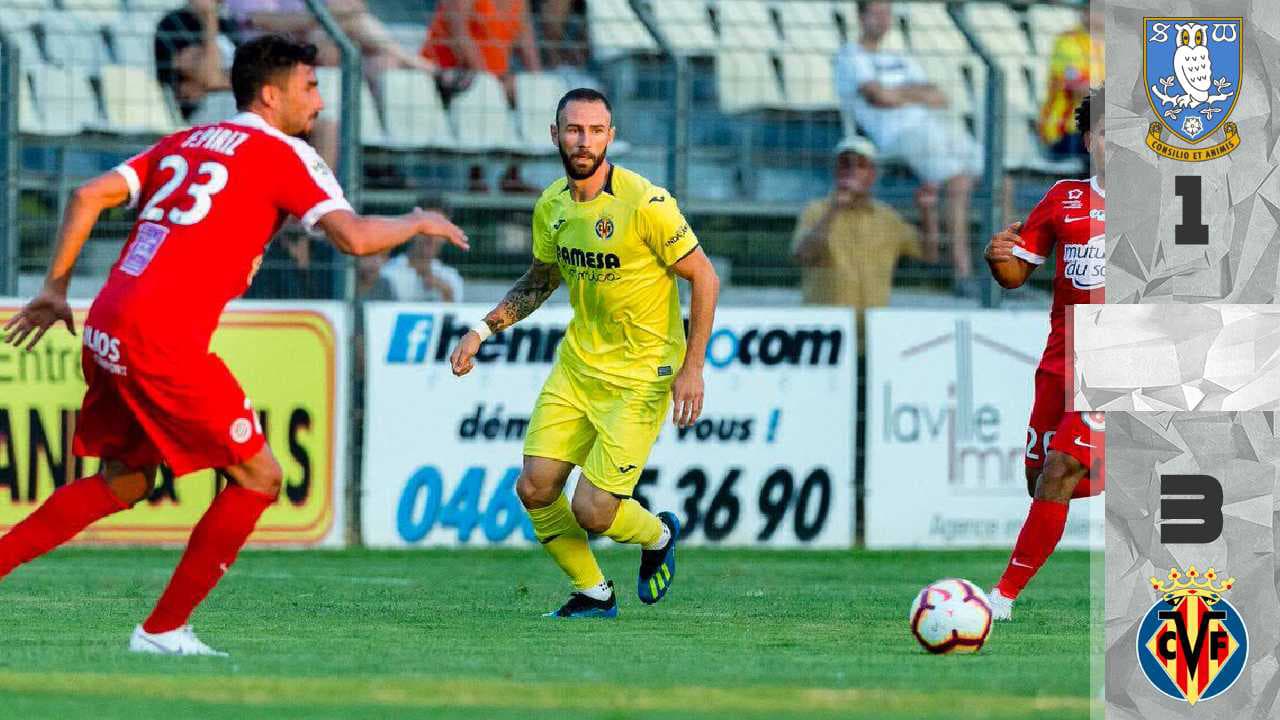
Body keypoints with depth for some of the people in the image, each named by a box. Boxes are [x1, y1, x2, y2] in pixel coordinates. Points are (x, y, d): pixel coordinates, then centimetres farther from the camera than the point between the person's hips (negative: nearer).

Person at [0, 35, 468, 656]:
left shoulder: (183, 144, 22)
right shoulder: (284, 155, 1)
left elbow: (88, 197, 15)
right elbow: (353, 236, -11)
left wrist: (55, 290, 19)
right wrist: (418, 223, 8)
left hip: (105, 331, 8)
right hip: (163, 339, -8)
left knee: (123, 482, 23)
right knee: (257, 478, 2)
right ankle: (162, 630, 3)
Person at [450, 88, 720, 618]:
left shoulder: (645, 203, -19)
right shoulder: (552, 205, 1)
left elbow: (703, 277, -12)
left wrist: (692, 368, -16)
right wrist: (482, 331, 10)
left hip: (641, 375, -6)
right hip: (577, 364, 6)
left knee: (592, 511, -11)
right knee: (534, 489, -4)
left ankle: (658, 536, 25)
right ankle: (593, 594, 18)